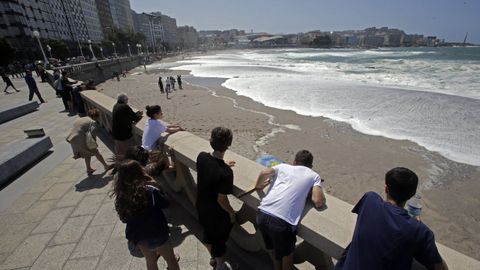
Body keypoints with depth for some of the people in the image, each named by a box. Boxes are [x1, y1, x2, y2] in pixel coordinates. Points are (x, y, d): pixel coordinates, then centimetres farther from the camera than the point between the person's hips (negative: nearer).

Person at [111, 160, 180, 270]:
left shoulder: (121, 197, -8)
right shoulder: (150, 190, -22)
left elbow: (125, 218, 4)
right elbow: (165, 203, -10)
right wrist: (157, 188, 0)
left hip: (138, 236, 5)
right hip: (156, 234, -4)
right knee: (171, 260, 19)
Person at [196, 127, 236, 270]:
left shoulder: (201, 156, -17)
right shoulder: (226, 173, -36)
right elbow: (221, 199, -26)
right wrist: (232, 212, -8)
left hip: (201, 207, 6)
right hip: (217, 214, -6)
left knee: (208, 233, 30)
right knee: (220, 240, 22)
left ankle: (213, 258, 57)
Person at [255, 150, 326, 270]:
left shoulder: (283, 166, 18)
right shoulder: (314, 175, 12)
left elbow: (264, 173, 1)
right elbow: (318, 202, 0)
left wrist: (258, 185, 19)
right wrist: (321, 193, 21)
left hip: (262, 214, 4)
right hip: (282, 221, -4)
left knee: (272, 248, 33)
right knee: (287, 252, 28)